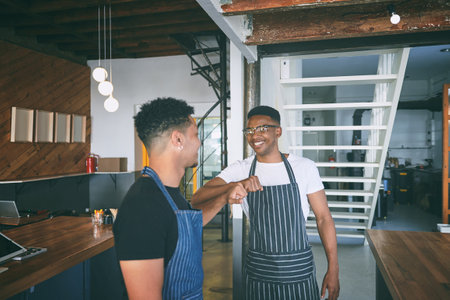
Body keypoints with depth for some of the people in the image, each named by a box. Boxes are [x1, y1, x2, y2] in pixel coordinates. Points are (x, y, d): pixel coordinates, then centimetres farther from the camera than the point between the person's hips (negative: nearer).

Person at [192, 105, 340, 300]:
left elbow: (323, 218, -1)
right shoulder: (239, 170, -3)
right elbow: (197, 200, -13)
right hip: (258, 272, 1)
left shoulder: (304, 167, -5)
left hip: (299, 271, 0)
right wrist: (234, 186, -28)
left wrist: (333, 269, -4)